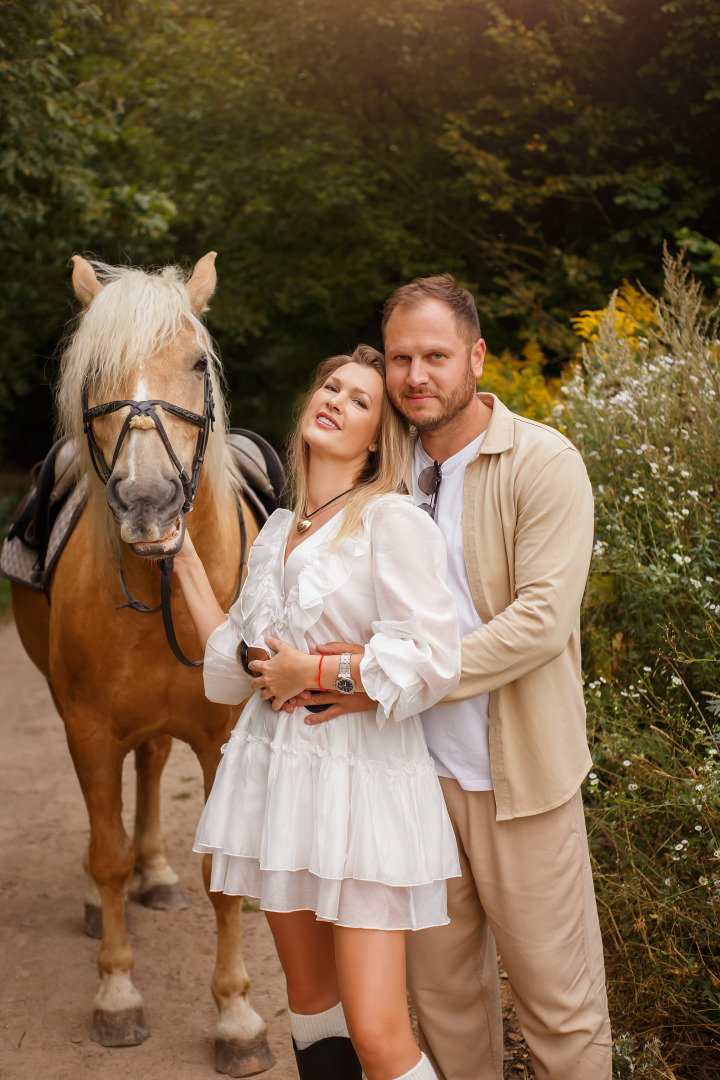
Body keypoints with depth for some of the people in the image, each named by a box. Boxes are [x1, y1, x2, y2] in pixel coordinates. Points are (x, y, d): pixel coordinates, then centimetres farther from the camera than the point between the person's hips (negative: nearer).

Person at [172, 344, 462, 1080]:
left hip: (362, 778, -7)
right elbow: (234, 672, 13)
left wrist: (318, 673, -14)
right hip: (275, 771, 7)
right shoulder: (276, 532, 13)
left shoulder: (391, 522, -8)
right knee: (310, 1000, 18)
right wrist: (184, 559, 15)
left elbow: (433, 661, -17)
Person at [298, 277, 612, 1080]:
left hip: (516, 774, -5)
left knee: (558, 998, 5)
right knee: (441, 985, 17)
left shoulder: (544, 464, -10)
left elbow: (543, 619, -20)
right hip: (419, 768, 5)